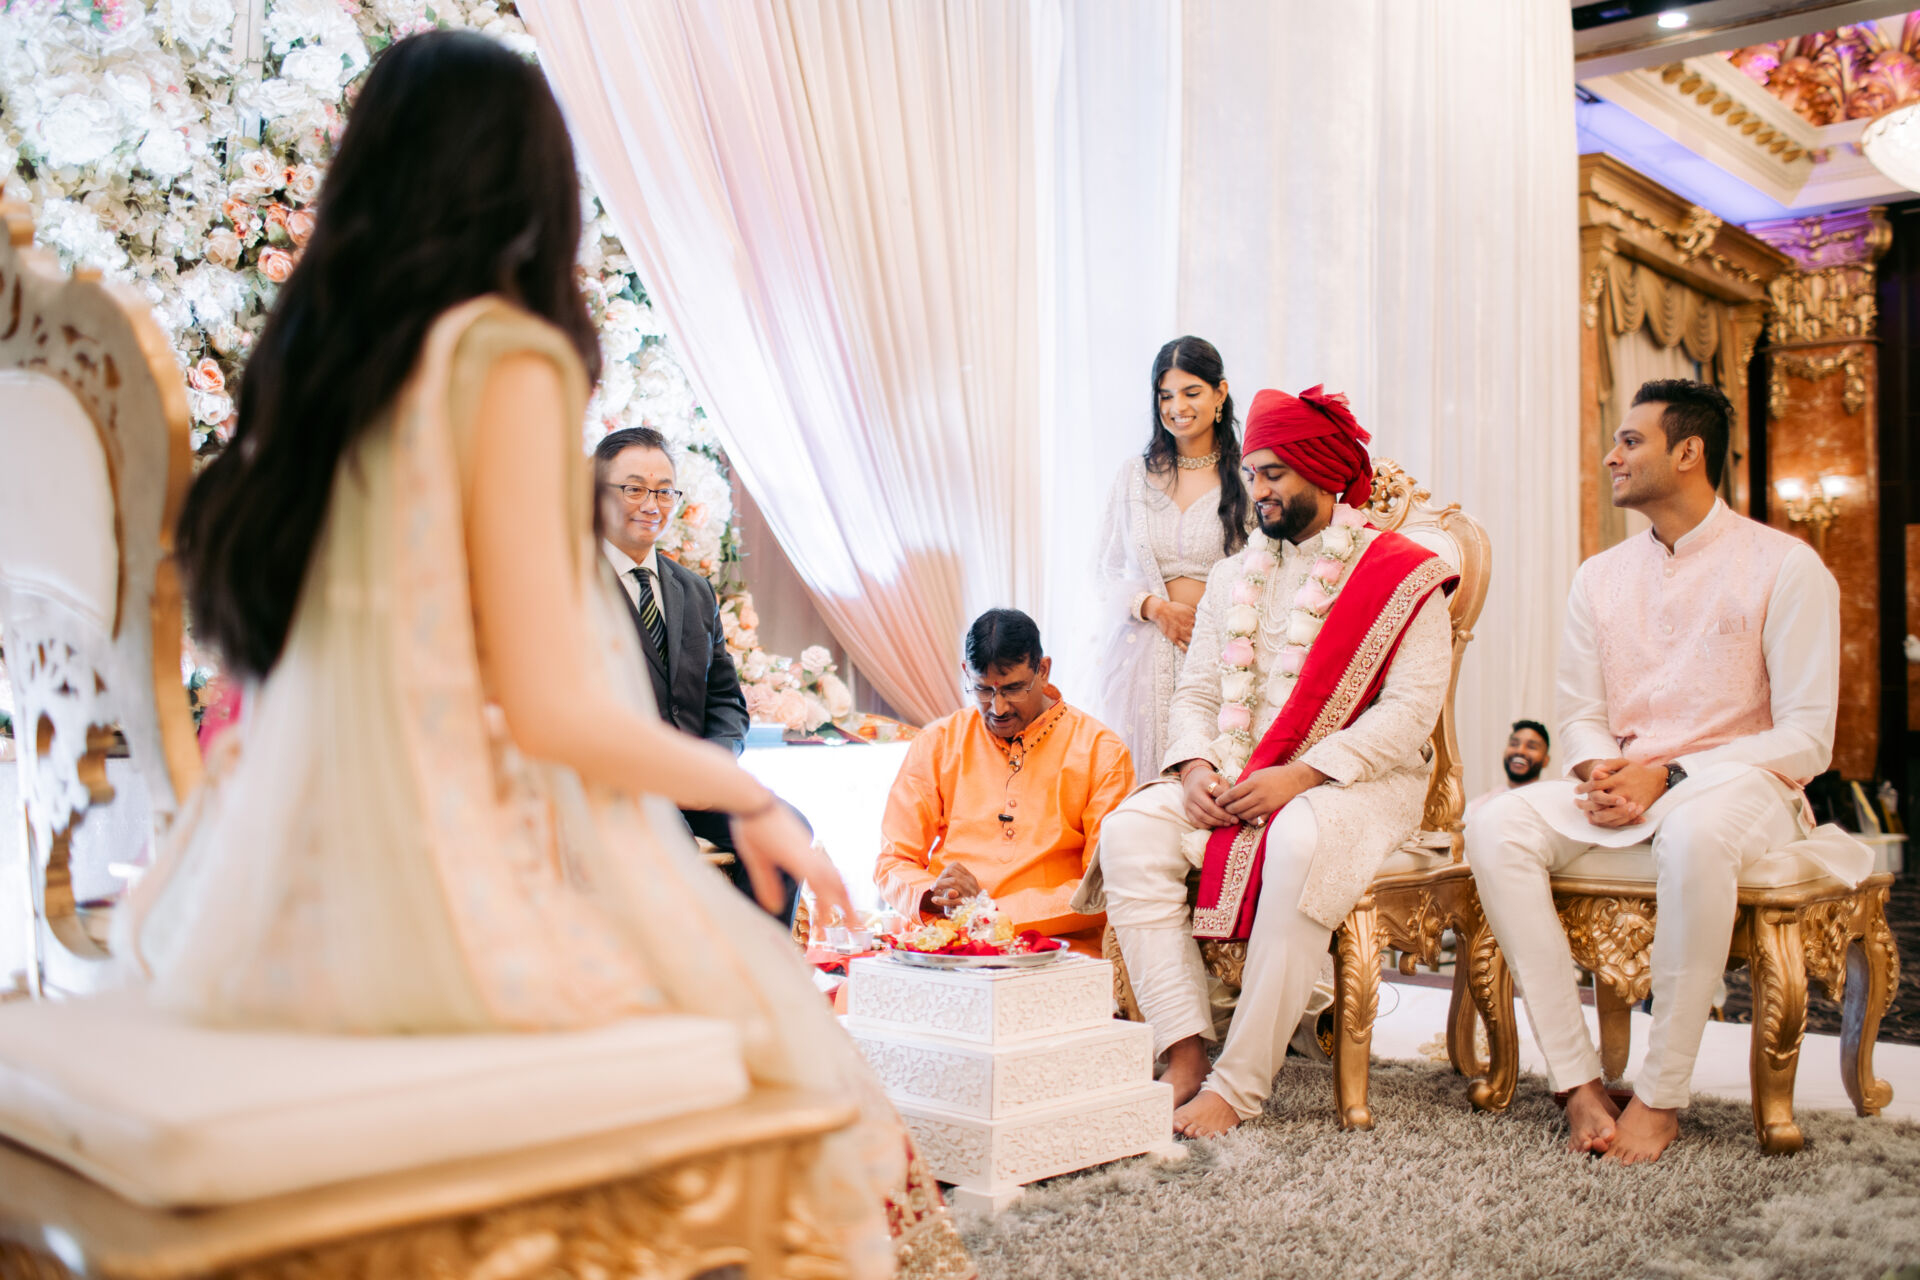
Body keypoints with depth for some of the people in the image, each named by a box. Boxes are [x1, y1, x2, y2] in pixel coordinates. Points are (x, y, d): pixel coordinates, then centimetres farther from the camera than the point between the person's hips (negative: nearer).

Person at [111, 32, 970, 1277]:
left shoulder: (304, 353, 9)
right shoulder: (507, 356, -13)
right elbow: (549, 707, -16)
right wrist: (756, 801, -1)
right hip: (466, 884, -7)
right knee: (774, 1038, 12)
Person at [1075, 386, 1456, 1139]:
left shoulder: (1400, 578, -1)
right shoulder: (1232, 580, 19)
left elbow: (1410, 710, -11)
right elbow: (1196, 694, 16)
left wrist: (1300, 775, -21)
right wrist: (1195, 767, -7)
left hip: (1358, 782, -5)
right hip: (1231, 784, 6)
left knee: (1298, 846, -39)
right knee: (1130, 831, -22)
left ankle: (1240, 1083, -30)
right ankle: (1185, 1055, -26)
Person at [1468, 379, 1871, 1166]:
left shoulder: (1784, 566, -2)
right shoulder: (1600, 578, 14)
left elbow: (1806, 738, -8)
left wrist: (1664, 778, -18)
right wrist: (1598, 770, -11)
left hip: (1742, 783, -5)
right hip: (1623, 787, 5)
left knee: (1695, 833, -41)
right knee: (1496, 825, -25)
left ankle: (1661, 1096, -27)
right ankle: (1578, 1081, -24)